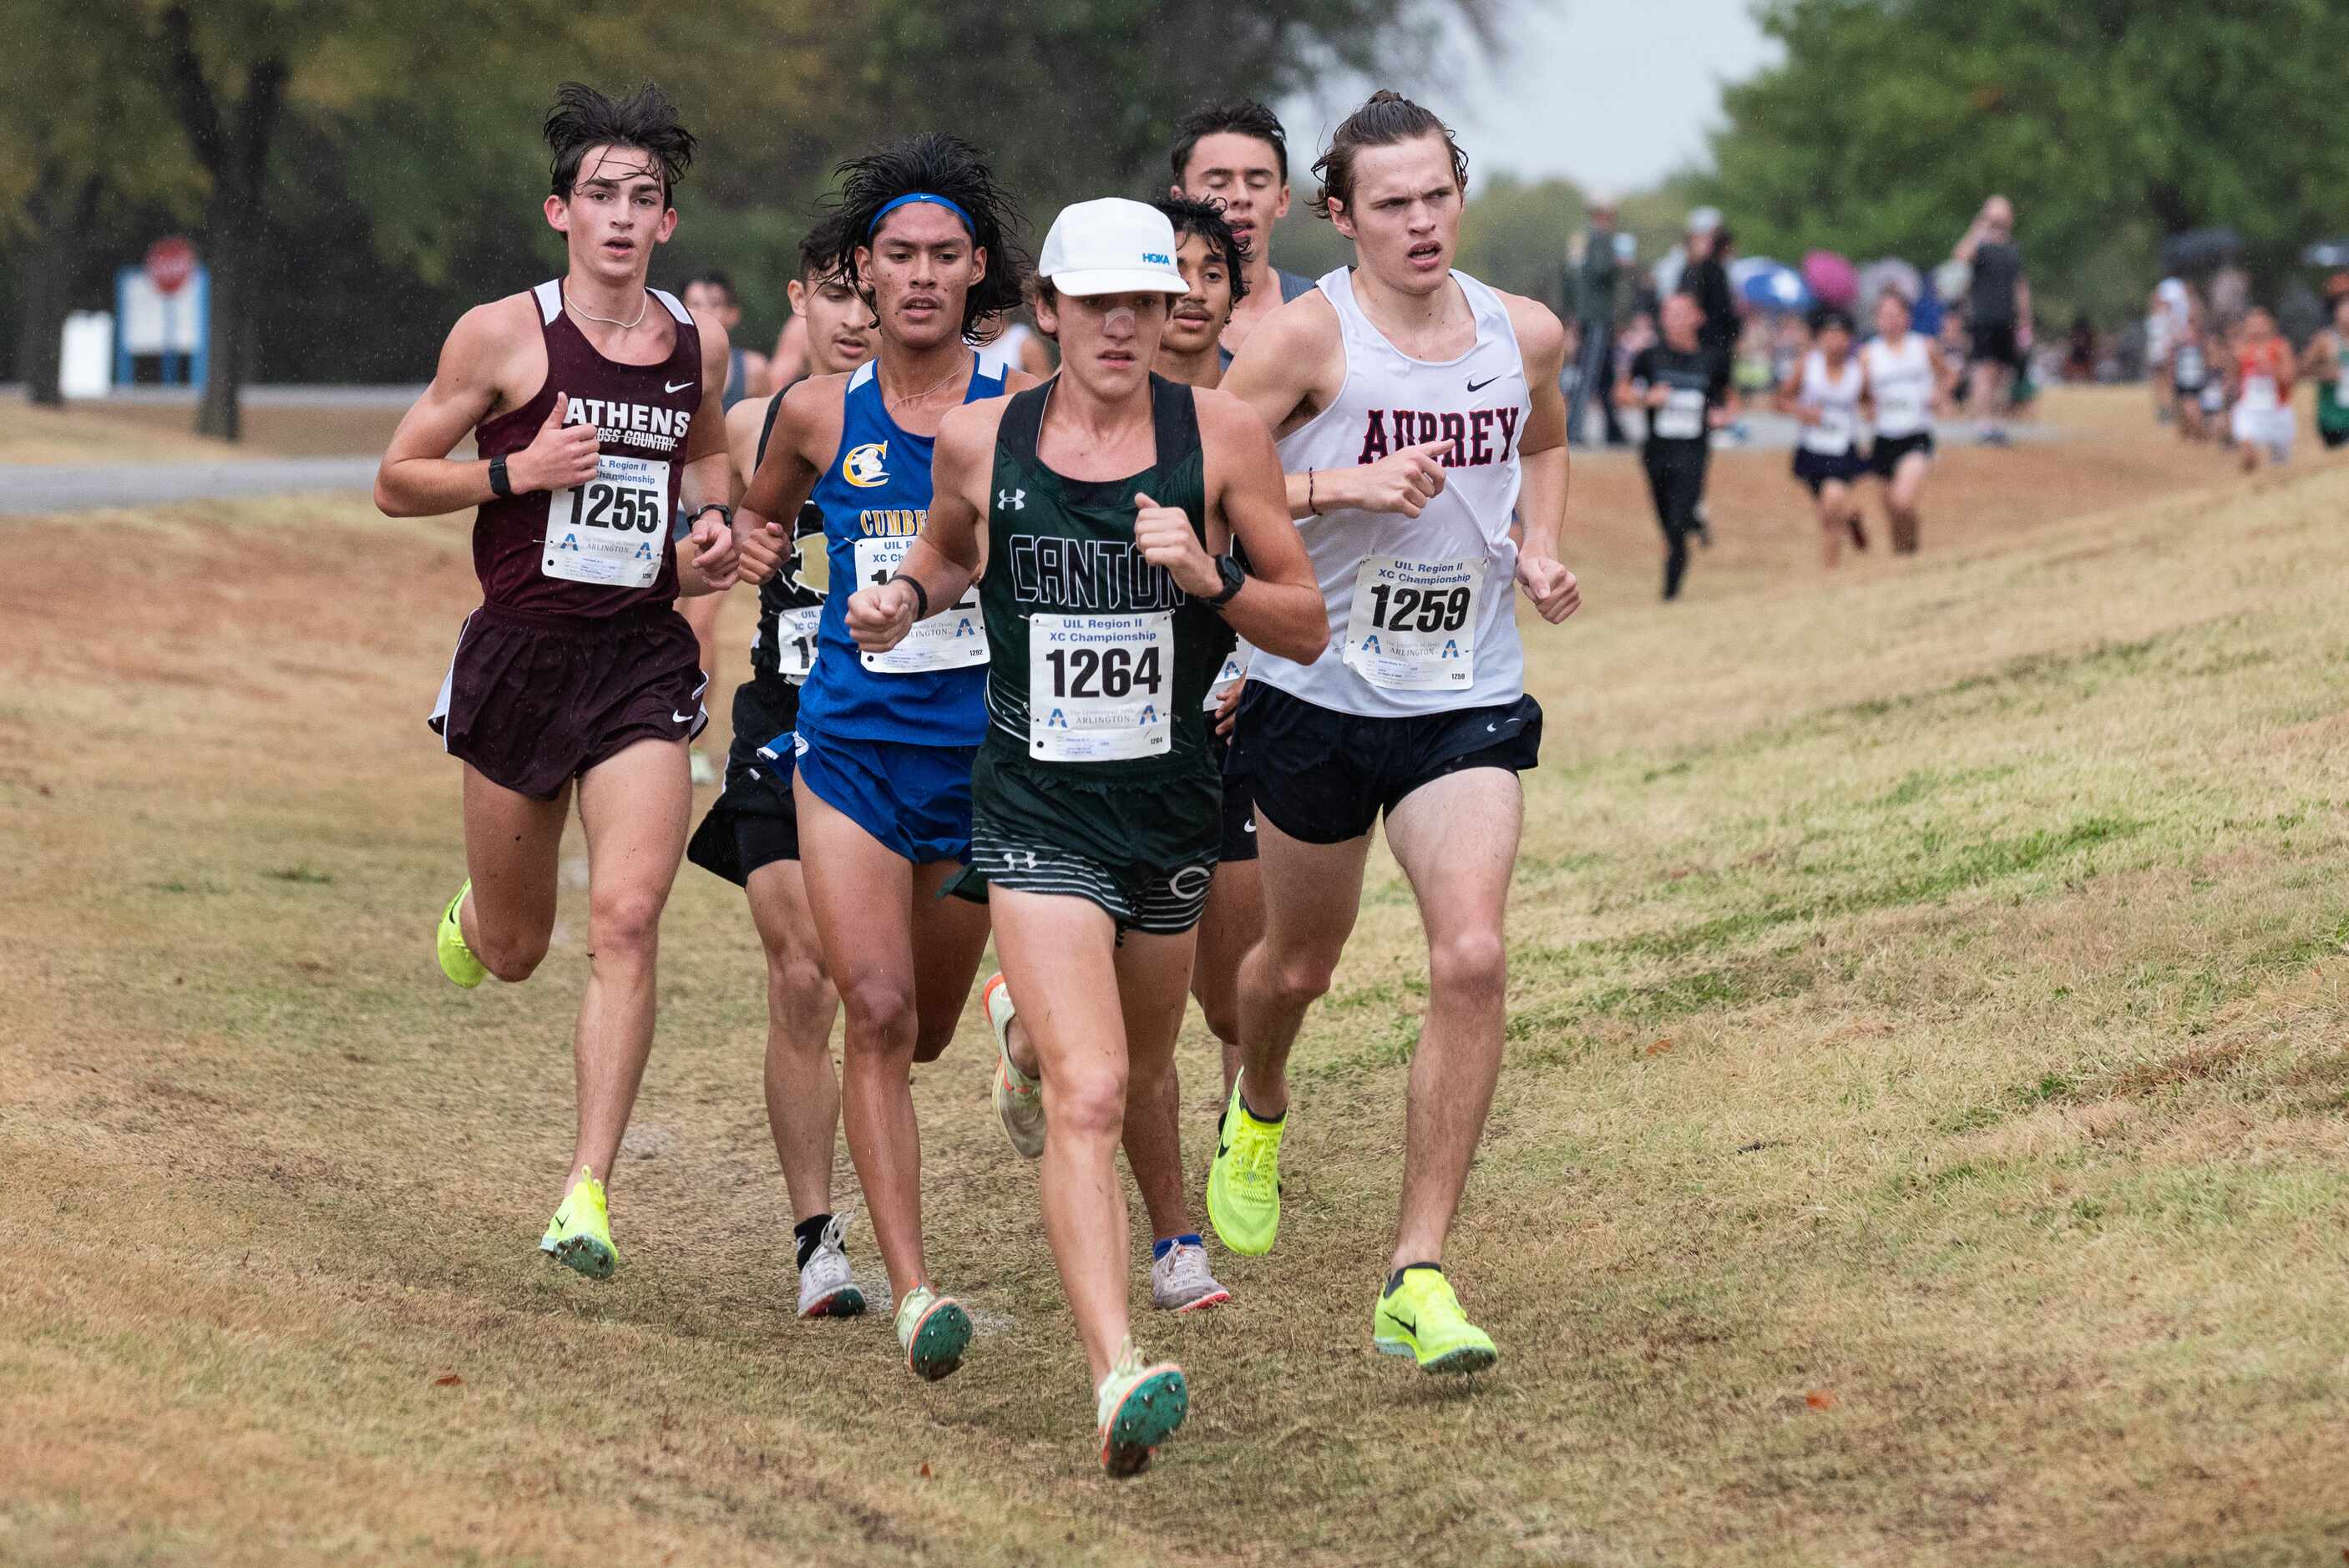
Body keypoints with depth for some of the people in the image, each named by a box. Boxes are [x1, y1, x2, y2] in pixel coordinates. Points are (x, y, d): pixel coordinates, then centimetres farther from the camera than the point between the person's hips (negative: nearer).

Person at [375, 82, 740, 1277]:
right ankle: (472, 918, 50)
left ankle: (588, 1191, -14)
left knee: (627, 917, -16)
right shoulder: (502, 335, -6)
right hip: (520, 653, -2)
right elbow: (396, 482, -1)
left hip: (643, 659, 2)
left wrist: (711, 523, 7)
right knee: (515, 949, 9)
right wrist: (518, 471, -16)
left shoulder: (697, 345, 6)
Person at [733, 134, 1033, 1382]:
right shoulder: (821, 414, 3)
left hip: (982, 748, 0)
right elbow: (762, 514, 22)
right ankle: (911, 1290, -18)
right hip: (851, 739, 0)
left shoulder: (1021, 411, -2)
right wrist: (747, 544, 2)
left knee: (922, 1031, 13)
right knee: (876, 1011, -15)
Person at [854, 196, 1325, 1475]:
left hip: (1171, 806, 3)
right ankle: (1118, 1380, -28)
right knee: (1086, 1099, -19)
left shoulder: (1218, 435, -5)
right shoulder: (979, 442, -3)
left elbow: (1305, 629, -1)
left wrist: (1211, 577, -19)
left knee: (1137, 1081, 22)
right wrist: (905, 597, -1)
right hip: (1036, 812, -2)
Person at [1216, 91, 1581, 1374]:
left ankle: (1417, 1278, -13)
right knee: (1300, 962, 17)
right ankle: (1258, 1109, 55)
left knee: (1471, 957, -17)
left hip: (1467, 701, 2)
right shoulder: (1307, 337, -13)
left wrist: (1538, 549, 7)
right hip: (1317, 693, -2)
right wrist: (1343, 483, -25)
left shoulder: (1526, 336, 2)